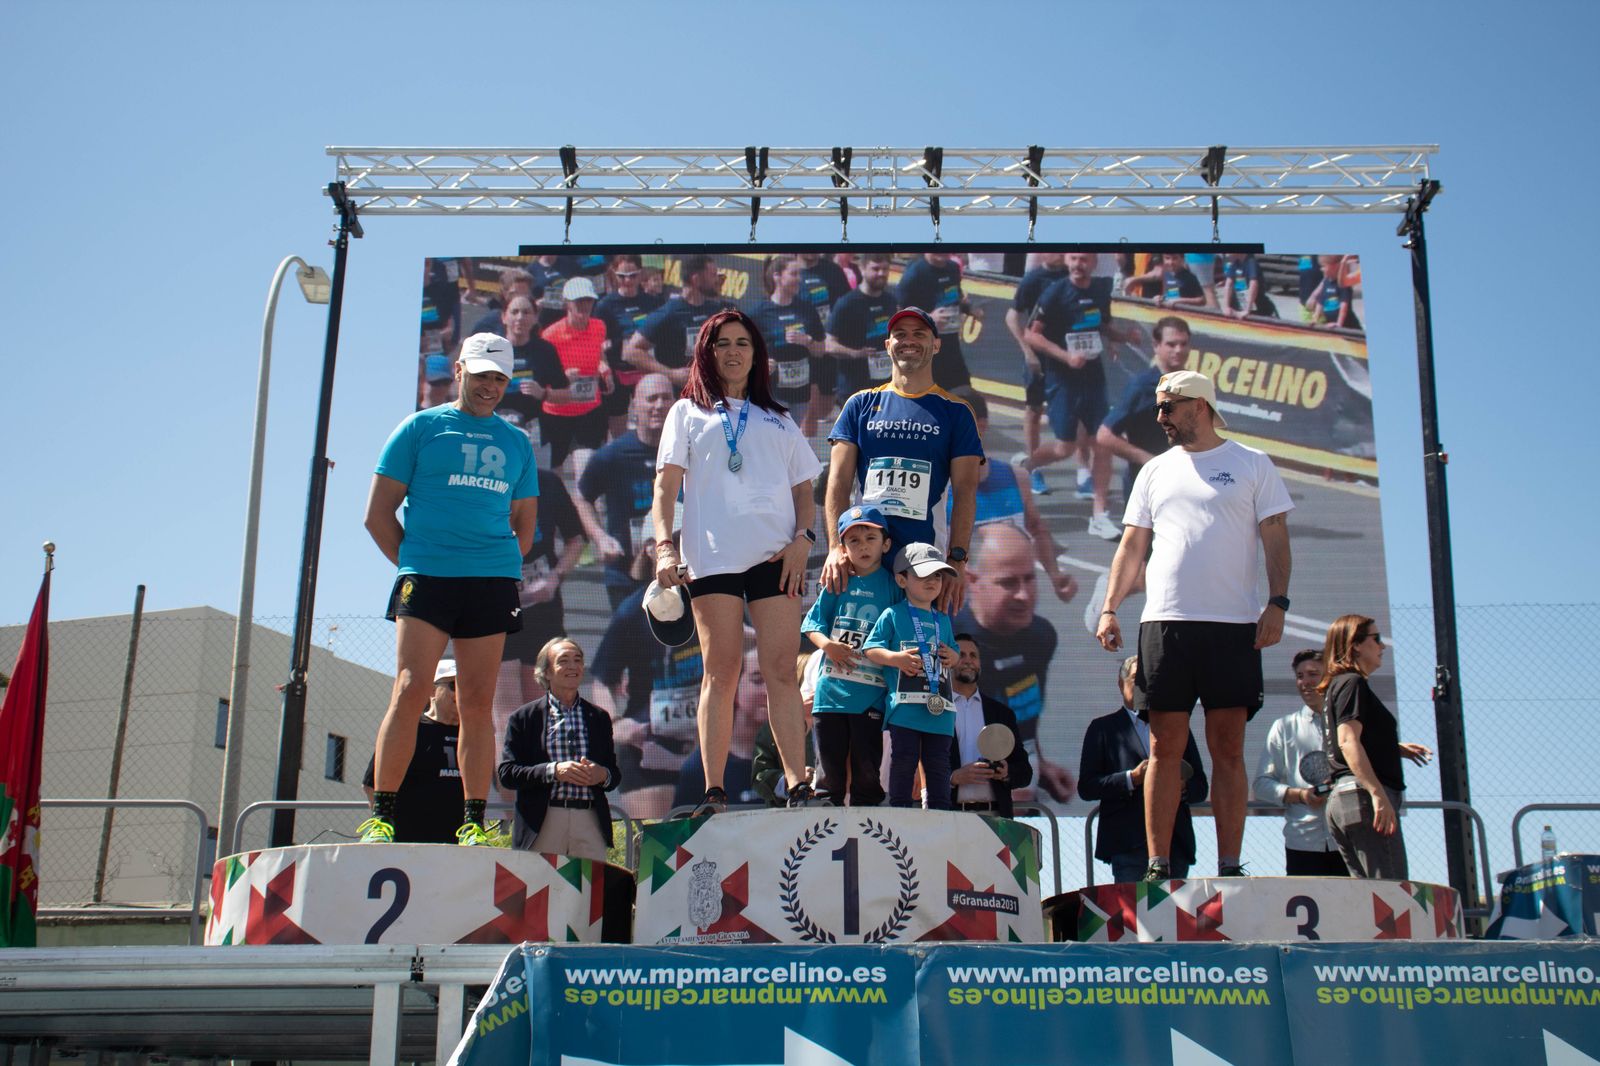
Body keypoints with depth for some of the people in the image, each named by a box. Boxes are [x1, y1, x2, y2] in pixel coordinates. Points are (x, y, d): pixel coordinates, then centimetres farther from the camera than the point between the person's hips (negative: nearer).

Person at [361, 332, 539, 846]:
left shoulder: (516, 442, 18)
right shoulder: (420, 427, 8)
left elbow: (525, 523, 22)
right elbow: (378, 513, 6)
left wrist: (504, 568, 9)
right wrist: (412, 564, 0)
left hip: (493, 582, 3)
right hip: (427, 576, -3)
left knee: (478, 702, 1)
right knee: (410, 691, -12)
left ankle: (474, 822, 4)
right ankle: (380, 815, -7)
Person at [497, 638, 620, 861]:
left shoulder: (599, 717, 17)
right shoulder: (524, 717, 7)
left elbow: (615, 774, 18)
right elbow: (507, 774, -1)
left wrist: (602, 775, -6)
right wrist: (553, 771, -14)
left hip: (591, 824, 3)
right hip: (543, 825, -2)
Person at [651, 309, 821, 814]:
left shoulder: (778, 420, 24)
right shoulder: (689, 413, 18)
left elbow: (804, 489, 19)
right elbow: (666, 484, 8)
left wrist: (802, 539, 0)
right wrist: (664, 544, -7)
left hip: (775, 553, 2)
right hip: (712, 554, -1)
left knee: (781, 668, -7)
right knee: (720, 671, -5)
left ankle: (799, 788, -13)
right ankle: (714, 794, -5)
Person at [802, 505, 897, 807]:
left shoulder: (893, 586, 4)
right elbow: (812, 623, 10)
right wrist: (826, 644, -8)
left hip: (871, 693, -2)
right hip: (831, 688, 2)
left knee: (867, 767, 2)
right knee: (829, 766, 7)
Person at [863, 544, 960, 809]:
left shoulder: (943, 620, 19)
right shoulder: (892, 615, 2)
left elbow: (953, 651, 30)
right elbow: (870, 649, -2)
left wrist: (953, 657, 6)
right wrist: (895, 658, -17)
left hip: (940, 708, 5)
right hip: (905, 705, -5)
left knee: (938, 763, 7)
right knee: (904, 759, -4)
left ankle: (939, 811, 13)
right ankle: (899, 807, 2)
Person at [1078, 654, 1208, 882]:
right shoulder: (1103, 728, 13)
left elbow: (1200, 788, 19)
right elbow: (1086, 788, 3)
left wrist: (1180, 787, -4)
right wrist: (1132, 778, -11)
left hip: (1176, 843, 3)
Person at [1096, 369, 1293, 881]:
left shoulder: (1252, 464, 7)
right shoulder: (1155, 471, 16)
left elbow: (1276, 539, 3)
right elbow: (1132, 546, 15)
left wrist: (1277, 602, -10)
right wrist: (1110, 608, 4)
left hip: (1233, 624, -2)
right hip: (1165, 622, 2)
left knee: (1229, 747, 0)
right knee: (1165, 747, 1)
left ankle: (1230, 868, 4)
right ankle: (1158, 867, 4)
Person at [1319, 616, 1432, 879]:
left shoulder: (1337, 685, 23)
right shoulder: (1352, 682, -4)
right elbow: (1348, 741, -18)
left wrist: (1396, 749, 26)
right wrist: (1378, 793, -25)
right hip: (1363, 797, -10)